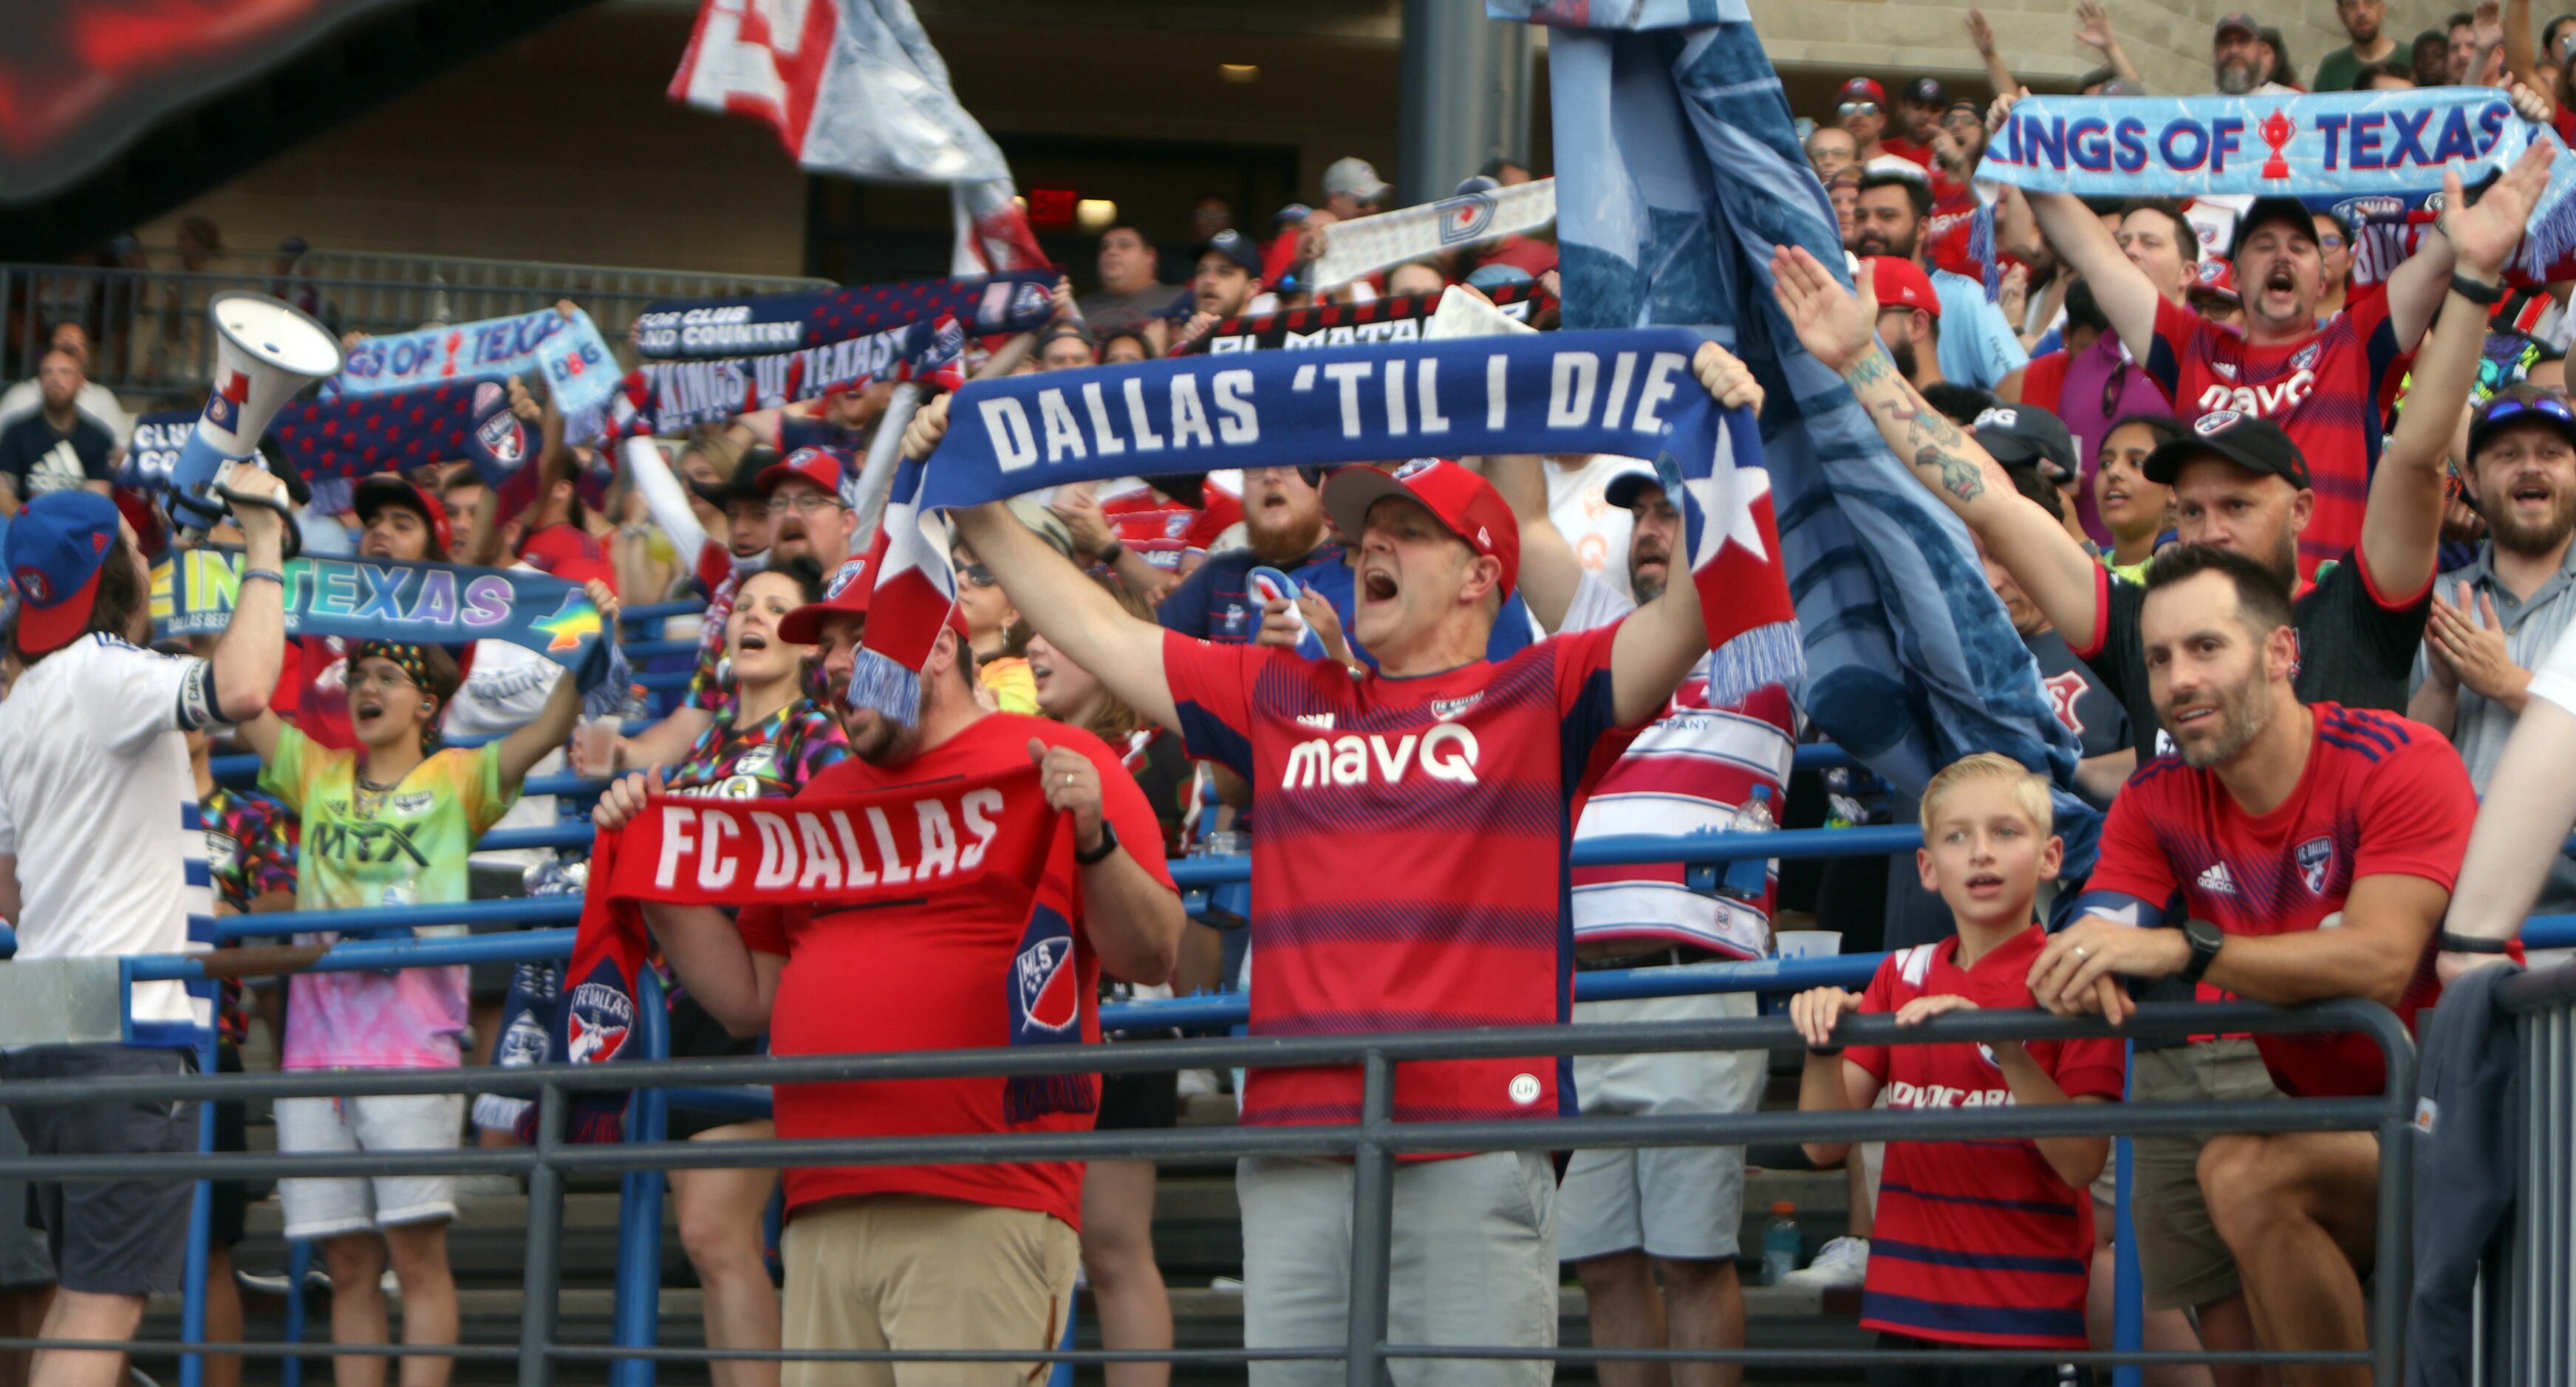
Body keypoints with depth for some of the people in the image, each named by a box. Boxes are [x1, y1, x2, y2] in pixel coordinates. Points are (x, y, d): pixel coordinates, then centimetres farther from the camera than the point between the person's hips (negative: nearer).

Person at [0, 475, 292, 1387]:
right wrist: (263, 550, -17)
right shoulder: (101, 672, -10)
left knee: (81, 1296, 14)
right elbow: (240, 689, -31)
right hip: (126, 1033, -9)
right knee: (107, 1302, -11)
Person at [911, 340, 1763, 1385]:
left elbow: (1690, 619, -5)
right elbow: (1098, 633, 24)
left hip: (1474, 1144, -4)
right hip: (1297, 1145, 4)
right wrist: (970, 510, 24)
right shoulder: (1282, 702, 20)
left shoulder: (1539, 699, 8)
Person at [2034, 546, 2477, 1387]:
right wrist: (2085, 976, -33)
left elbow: (2379, 962, -31)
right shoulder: (2157, 803, 2)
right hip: (2330, 1123, 6)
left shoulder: (2400, 765, -17)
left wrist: (2183, 951, -39)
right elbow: (2085, 953, -8)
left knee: (2245, 1176, -29)